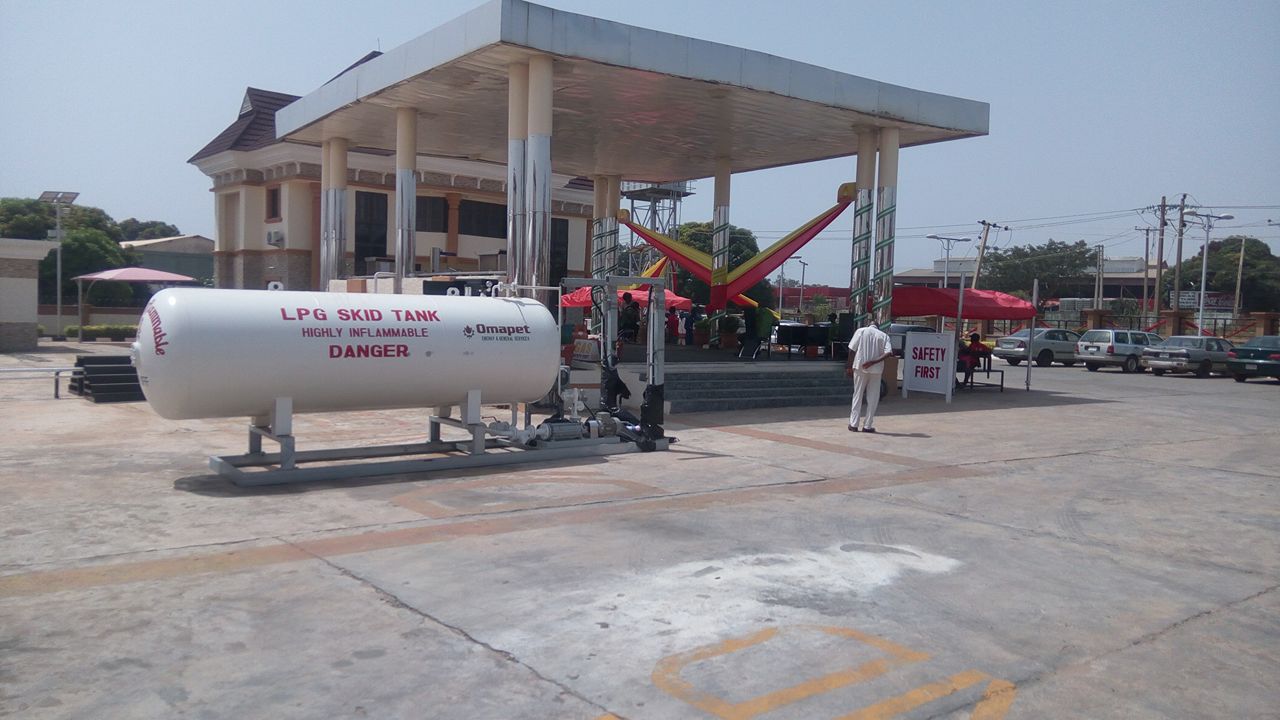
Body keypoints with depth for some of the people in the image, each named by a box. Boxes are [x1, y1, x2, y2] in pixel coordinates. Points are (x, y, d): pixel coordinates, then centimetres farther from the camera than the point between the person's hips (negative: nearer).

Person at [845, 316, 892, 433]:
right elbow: (888, 352, -9)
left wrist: (849, 366, 2)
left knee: (857, 396, 8)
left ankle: (853, 424, 7)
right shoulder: (883, 335, 6)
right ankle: (867, 425, 9)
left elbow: (852, 349, -4)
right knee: (873, 398, 9)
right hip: (876, 370, 0)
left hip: (860, 367, 0)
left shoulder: (860, 331, 2)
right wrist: (874, 362, -13)